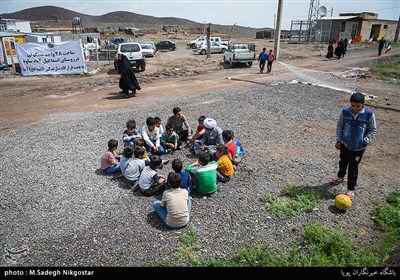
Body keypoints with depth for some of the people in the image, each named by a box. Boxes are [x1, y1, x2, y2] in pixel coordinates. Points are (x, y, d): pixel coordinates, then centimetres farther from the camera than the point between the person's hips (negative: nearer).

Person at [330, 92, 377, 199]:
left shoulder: (369, 114, -16)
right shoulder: (345, 112, -13)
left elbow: (373, 130, -3)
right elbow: (339, 126, 1)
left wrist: (366, 140, -14)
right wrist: (338, 140, 0)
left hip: (359, 147, -2)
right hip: (345, 144, 3)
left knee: (353, 168, 2)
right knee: (343, 162, 23)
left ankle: (351, 189, 18)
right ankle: (341, 177, 50)